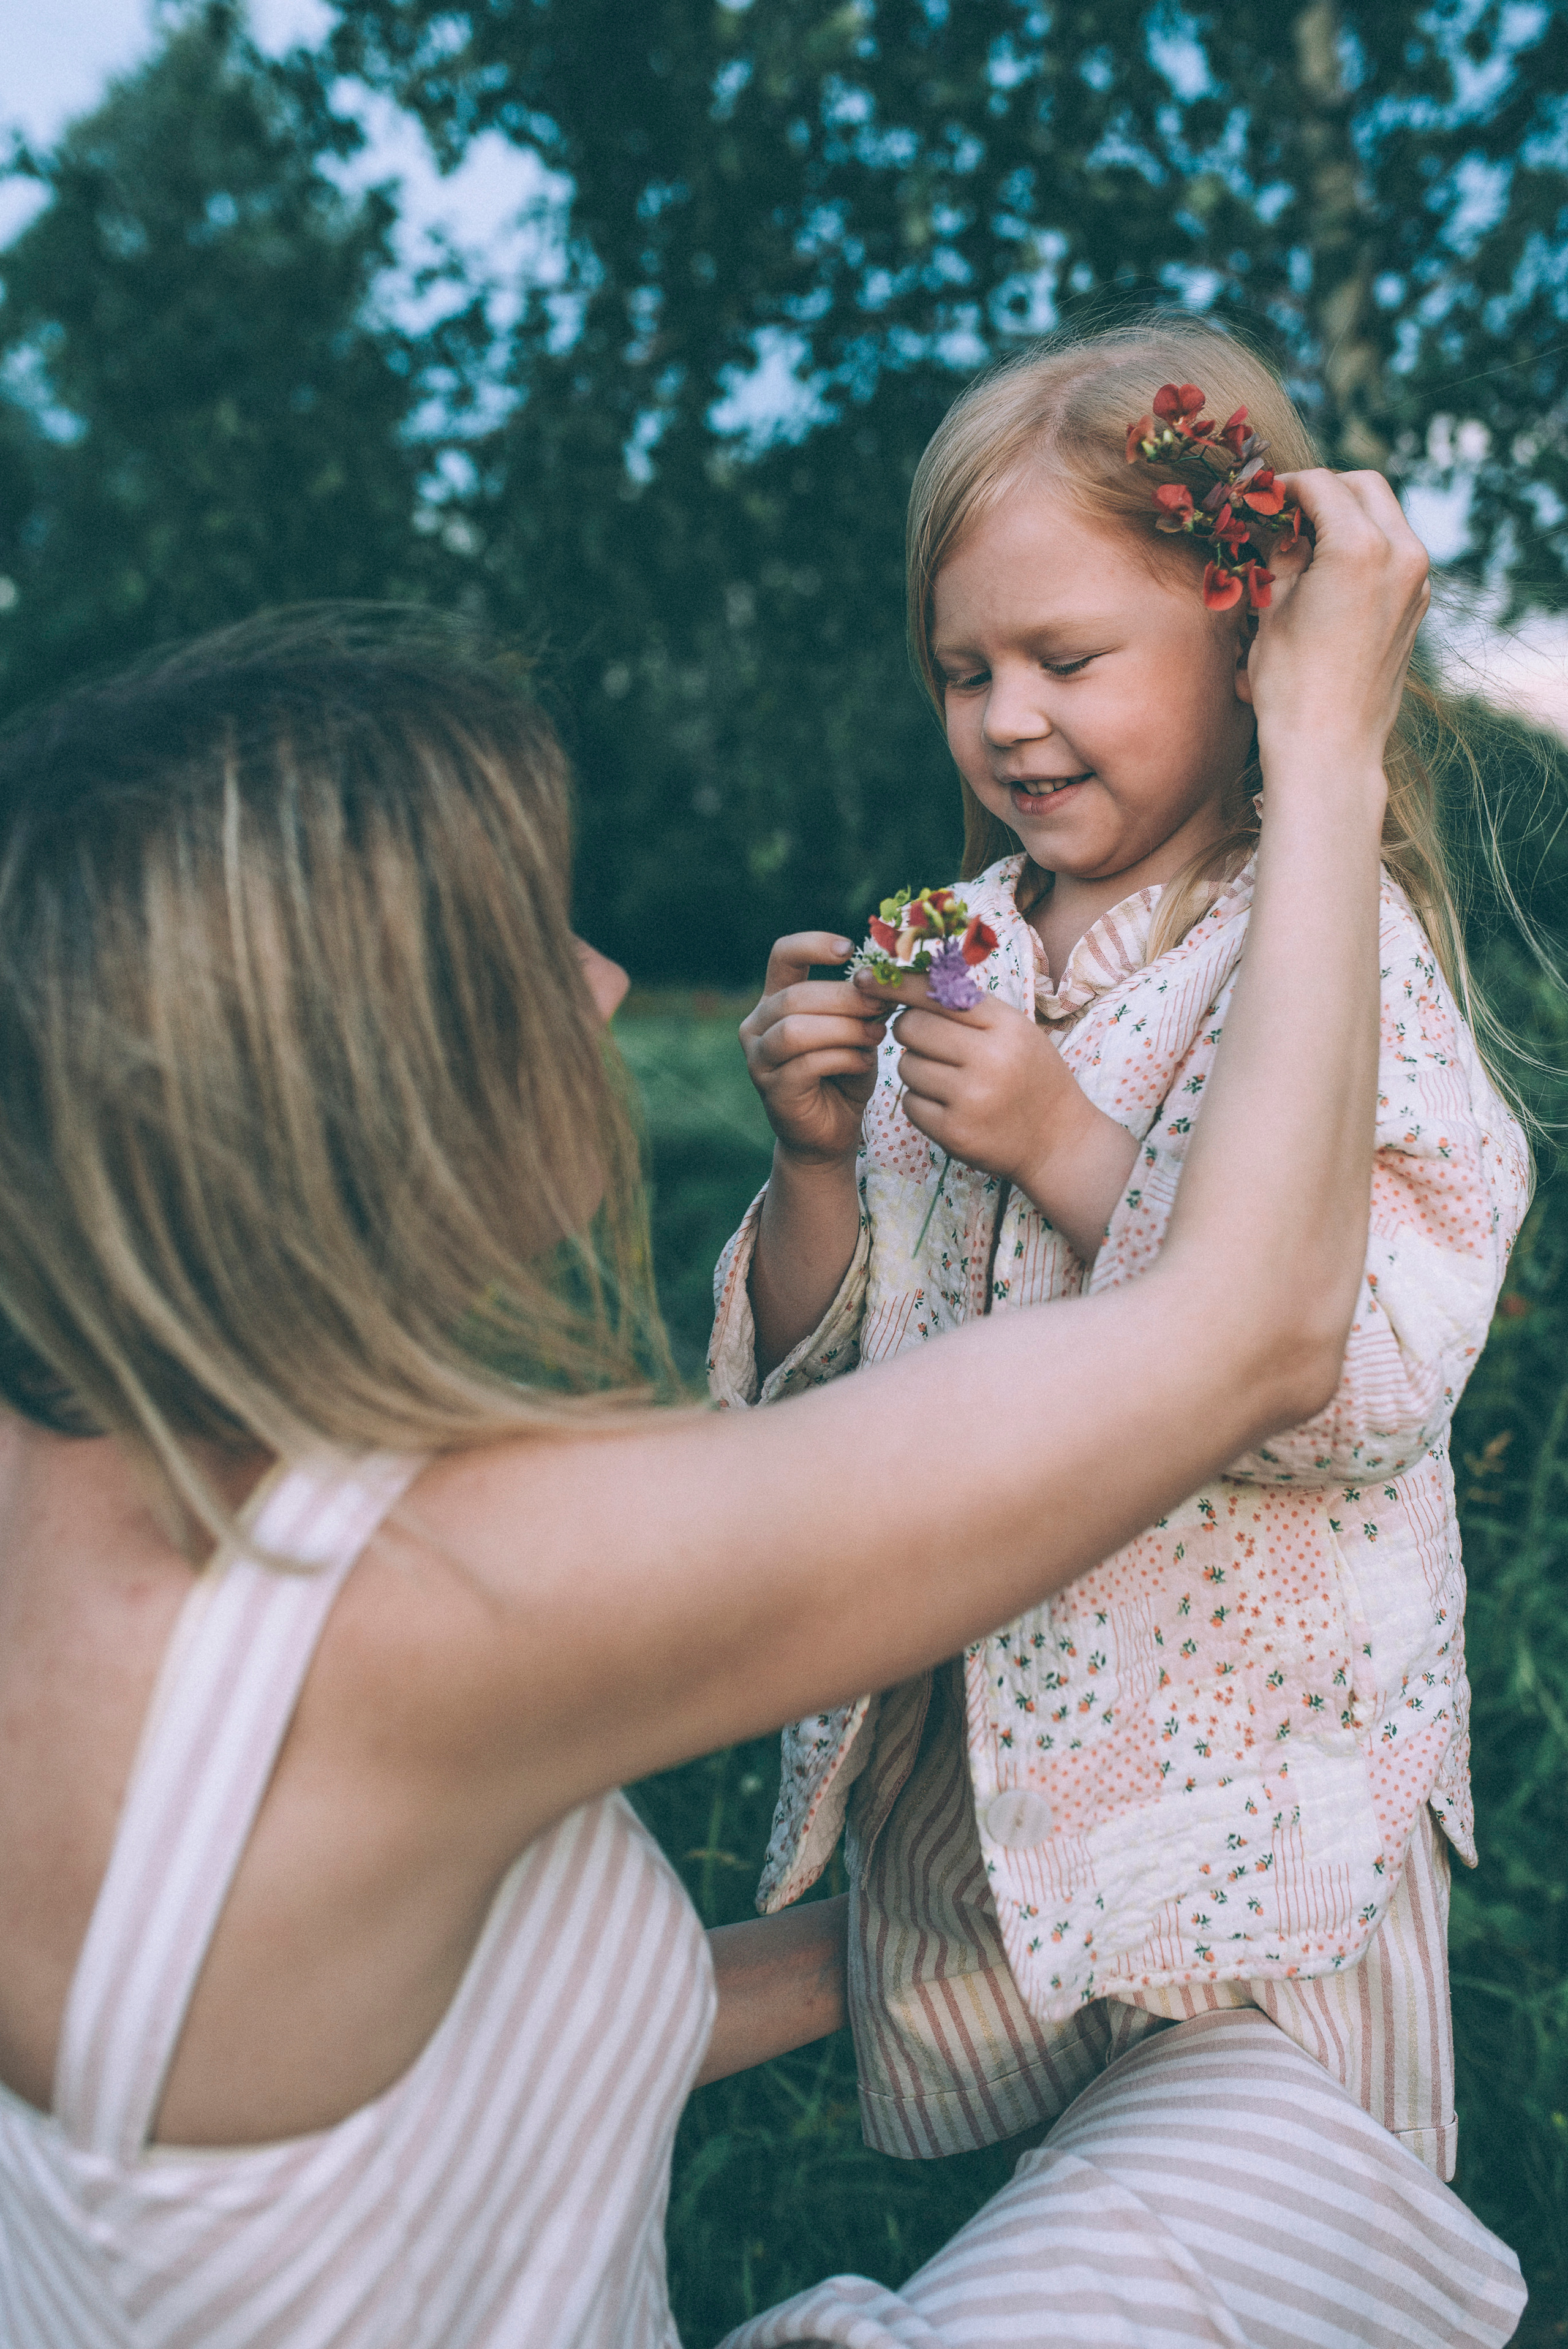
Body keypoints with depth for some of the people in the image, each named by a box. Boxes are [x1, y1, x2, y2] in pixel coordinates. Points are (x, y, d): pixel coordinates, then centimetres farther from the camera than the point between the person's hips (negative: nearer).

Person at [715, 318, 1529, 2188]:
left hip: (1241, 1781, -4)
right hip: (945, 1749, 5)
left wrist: (1070, 1153, -27)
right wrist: (817, 1162, -16)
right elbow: (828, 1376, 2)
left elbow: (1380, 1378, -25)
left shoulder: (1343, 950, -13)